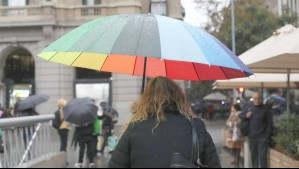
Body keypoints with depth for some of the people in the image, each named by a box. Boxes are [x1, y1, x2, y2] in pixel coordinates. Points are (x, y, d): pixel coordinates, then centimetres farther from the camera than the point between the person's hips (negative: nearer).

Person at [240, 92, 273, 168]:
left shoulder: (266, 109, -5)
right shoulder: (247, 107, 5)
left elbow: (269, 123, -5)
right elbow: (240, 117, 16)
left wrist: (267, 136, -11)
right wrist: (246, 116, -7)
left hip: (262, 137, -3)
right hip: (252, 137, 4)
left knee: (262, 157, -5)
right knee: (254, 156, 11)